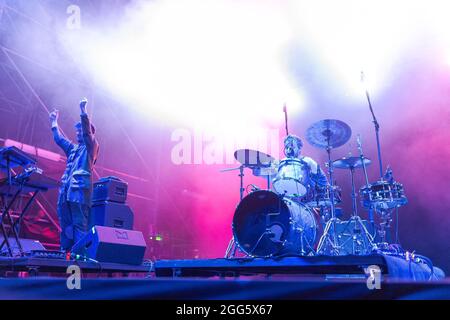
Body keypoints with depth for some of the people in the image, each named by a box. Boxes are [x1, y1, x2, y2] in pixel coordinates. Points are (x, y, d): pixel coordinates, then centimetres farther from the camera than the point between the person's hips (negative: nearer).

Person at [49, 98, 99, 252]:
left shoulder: (91, 147, 5)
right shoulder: (73, 148, 26)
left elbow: (87, 131, -10)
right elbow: (59, 139, 35)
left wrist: (83, 111, -14)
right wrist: (54, 122, 38)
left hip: (80, 189, -8)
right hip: (66, 190, 8)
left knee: (80, 224, -11)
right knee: (65, 224, 9)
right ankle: (65, 252, 16)